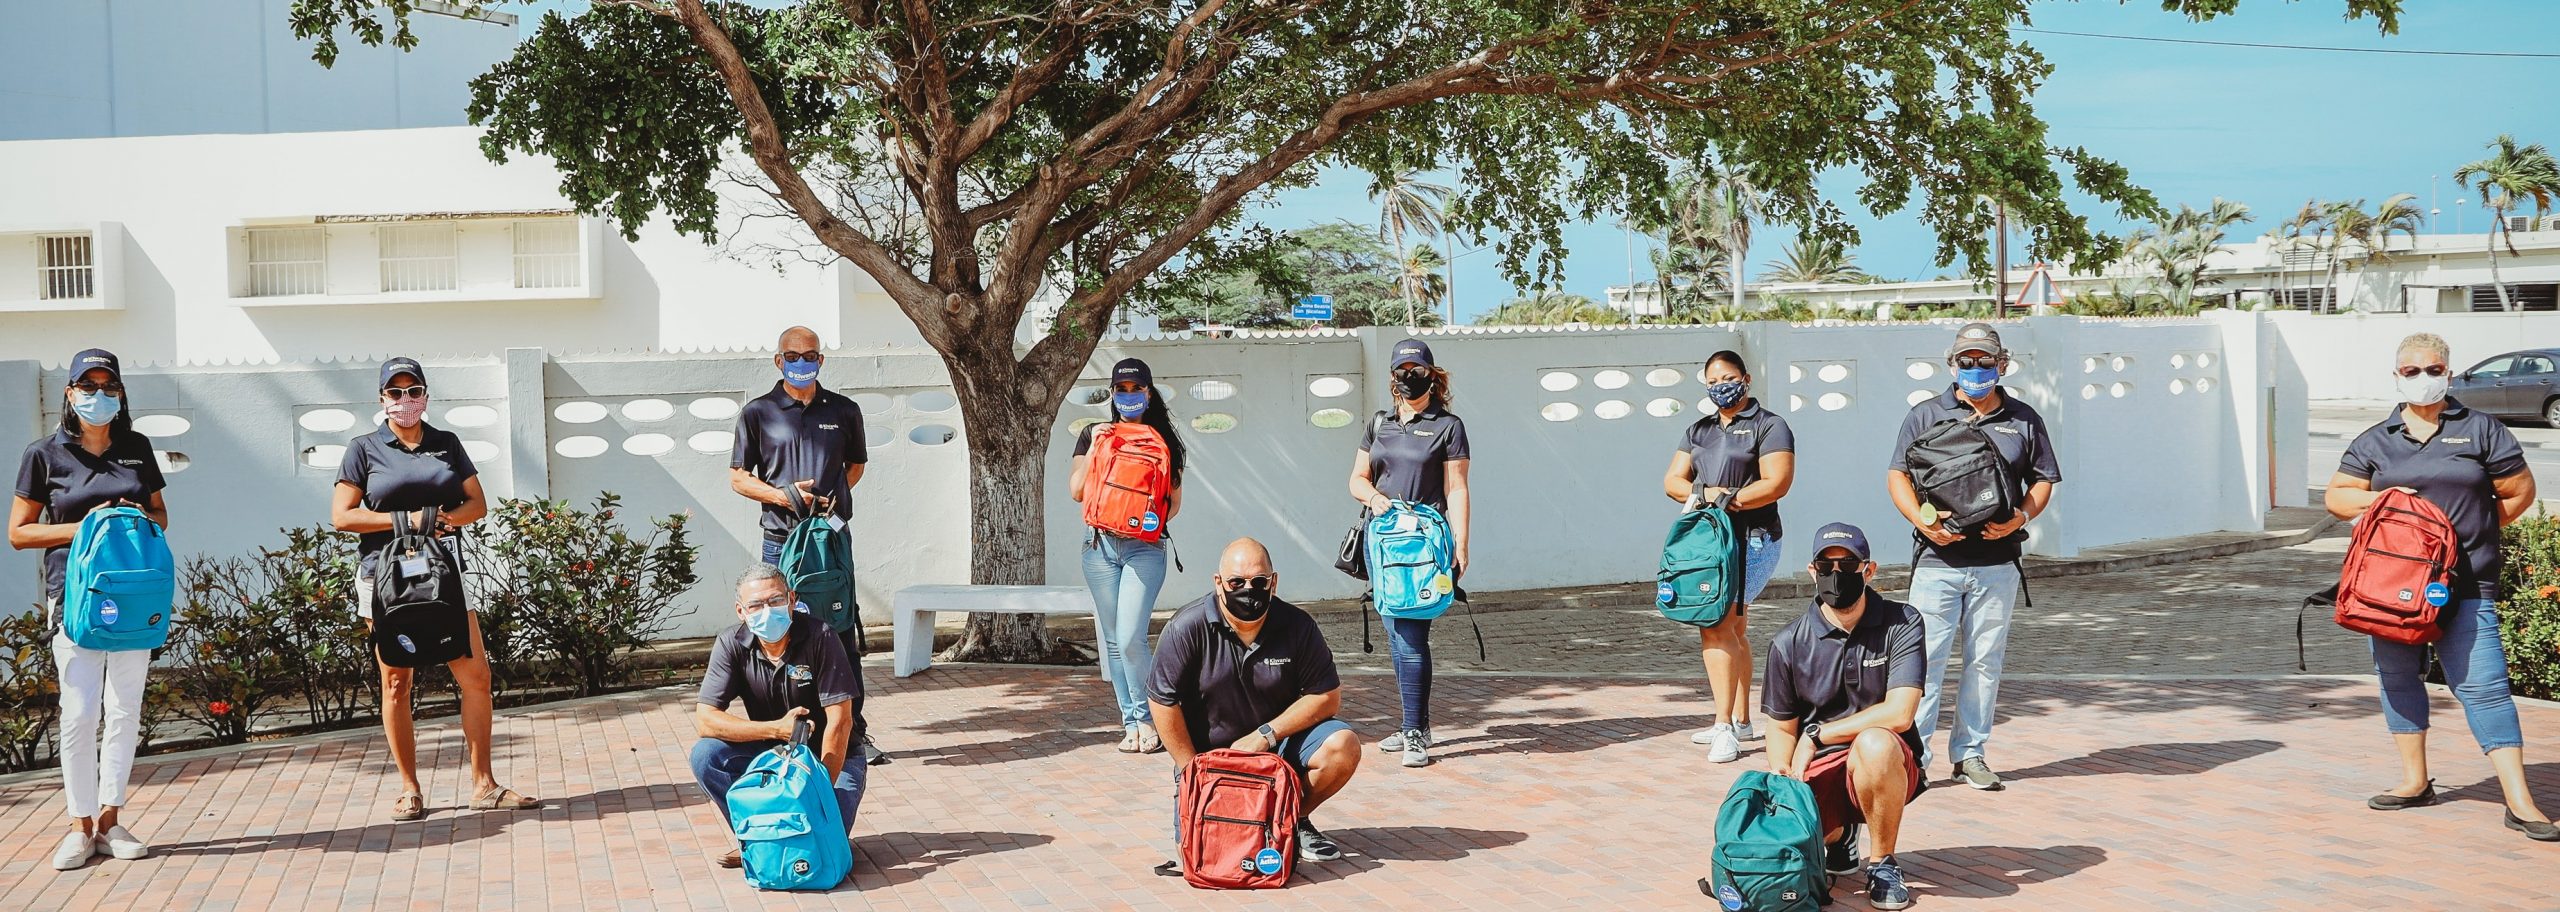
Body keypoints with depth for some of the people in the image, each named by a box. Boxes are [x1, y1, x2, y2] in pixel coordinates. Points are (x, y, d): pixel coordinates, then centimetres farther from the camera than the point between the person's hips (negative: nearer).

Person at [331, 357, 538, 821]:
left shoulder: (447, 444, 13)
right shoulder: (364, 449, 4)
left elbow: (478, 503, 11)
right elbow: (342, 516, -3)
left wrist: (448, 518, -10)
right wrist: (405, 520, -13)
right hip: (385, 578, -2)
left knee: (476, 675, -3)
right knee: (396, 684, 2)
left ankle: (483, 785, 5)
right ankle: (410, 791, 12)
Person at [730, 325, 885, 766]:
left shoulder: (844, 410, 10)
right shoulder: (758, 412, 5)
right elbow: (739, 478, 6)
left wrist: (833, 497, 5)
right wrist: (783, 495, -11)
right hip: (781, 540, -1)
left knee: (843, 637, 2)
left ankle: (855, 733, 9)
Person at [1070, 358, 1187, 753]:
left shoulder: (1163, 440, 7)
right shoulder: (1094, 434, 10)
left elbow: (1174, 502, 9)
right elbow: (1076, 490, 3)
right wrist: (1095, 448, -6)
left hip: (1145, 547, -2)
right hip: (1100, 546, 2)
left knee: (1130, 639, -13)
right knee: (1113, 641, 4)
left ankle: (1148, 719, 2)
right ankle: (1132, 723, 12)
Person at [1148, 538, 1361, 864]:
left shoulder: (1297, 626, -9)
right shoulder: (1188, 628, -15)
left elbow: (1327, 697, -7)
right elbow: (1163, 701, -11)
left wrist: (1265, 734, -16)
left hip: (1277, 743, 2)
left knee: (1342, 747, -23)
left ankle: (1296, 820, 4)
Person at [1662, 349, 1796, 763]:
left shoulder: (1769, 426, -2)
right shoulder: (1699, 431, 19)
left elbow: (1777, 483, -14)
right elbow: (1672, 481, 10)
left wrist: (1727, 499, -17)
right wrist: (1703, 492, -10)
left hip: (1752, 540, -8)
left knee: (1716, 626, -18)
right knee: (1732, 629, 13)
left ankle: (1724, 727, -17)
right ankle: (1741, 721, 22)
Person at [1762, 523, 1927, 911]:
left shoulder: (1902, 624, -7)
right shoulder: (1789, 644, 0)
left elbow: (1898, 713, -17)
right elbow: (1783, 727, 7)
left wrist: (1817, 735, -13)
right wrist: (1781, 782, -14)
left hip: (1885, 764, -2)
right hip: (1817, 769, 3)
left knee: (1873, 743, -38)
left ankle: (1882, 862, -12)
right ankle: (1838, 832, 16)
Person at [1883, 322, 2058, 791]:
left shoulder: (2023, 420, 12)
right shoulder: (1926, 414, 8)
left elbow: (2043, 481, 12)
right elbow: (1898, 475, 4)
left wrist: (2021, 517, -8)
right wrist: (1922, 520, -13)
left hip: (1998, 563, 2)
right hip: (1937, 559, -2)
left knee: (1985, 660, 6)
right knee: (1924, 656, -6)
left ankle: (1970, 754, 15)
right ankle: (1913, 754, -1)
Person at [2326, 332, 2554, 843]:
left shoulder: (2480, 431, 5)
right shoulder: (2375, 441, 11)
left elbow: (2519, 492, 8)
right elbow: (2336, 496, 11)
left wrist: (2471, 531, 3)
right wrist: (2378, 499, -7)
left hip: (2465, 585, -3)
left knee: (2483, 684, -9)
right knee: (2398, 677, 9)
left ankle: (2520, 803, -8)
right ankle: (2414, 782, 23)